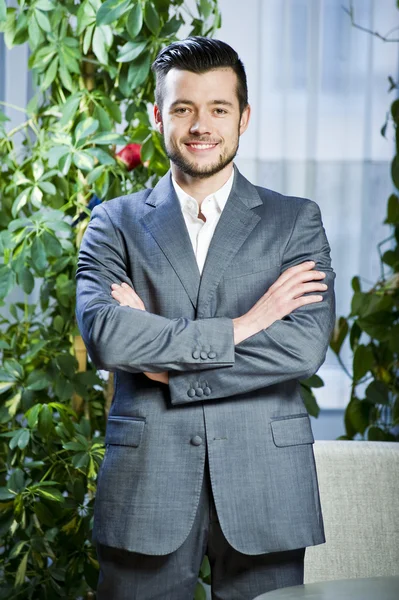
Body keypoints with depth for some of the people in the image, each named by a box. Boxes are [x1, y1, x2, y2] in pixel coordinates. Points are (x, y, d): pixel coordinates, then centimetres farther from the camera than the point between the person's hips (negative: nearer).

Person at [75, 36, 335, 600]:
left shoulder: (297, 220, 6)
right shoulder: (115, 224, 7)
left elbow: (305, 347, -9)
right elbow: (103, 336, -11)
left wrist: (164, 360, -10)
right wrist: (240, 326, -14)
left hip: (265, 489, 0)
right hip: (145, 487, 0)